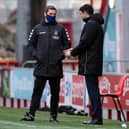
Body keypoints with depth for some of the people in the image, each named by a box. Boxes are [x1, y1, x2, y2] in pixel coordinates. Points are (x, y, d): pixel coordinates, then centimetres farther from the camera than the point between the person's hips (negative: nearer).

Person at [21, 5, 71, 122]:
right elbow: (30, 44, 13)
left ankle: (53, 115, 9)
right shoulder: (38, 28, 9)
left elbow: (67, 44, 8)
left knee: (55, 93, 4)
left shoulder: (61, 29, 6)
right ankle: (31, 114, -3)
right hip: (41, 66, 0)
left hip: (55, 67, 0)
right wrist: (35, 54, -3)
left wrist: (61, 55, -6)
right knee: (37, 91, -1)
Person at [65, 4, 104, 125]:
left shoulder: (91, 24, -11)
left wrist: (72, 52, -4)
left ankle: (97, 118, -11)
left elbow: (84, 42, -16)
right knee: (94, 90, 10)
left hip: (89, 64, -10)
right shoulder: (96, 24, 19)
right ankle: (96, 117, 11)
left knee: (93, 90, -9)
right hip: (94, 64, 10)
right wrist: (74, 50, 15)